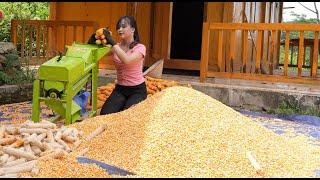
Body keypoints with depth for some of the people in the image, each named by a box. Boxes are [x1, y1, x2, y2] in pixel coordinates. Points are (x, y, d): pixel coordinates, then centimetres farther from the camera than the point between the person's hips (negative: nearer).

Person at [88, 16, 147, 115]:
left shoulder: (140, 47, -10)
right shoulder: (115, 47, 4)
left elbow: (127, 60, -30)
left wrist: (112, 42, -29)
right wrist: (92, 41, -25)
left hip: (137, 90, -3)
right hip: (120, 88, 4)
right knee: (105, 114, -17)